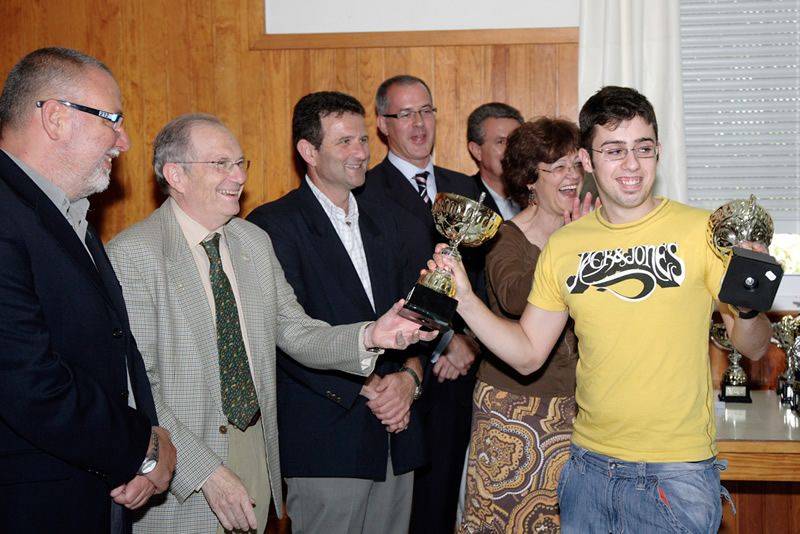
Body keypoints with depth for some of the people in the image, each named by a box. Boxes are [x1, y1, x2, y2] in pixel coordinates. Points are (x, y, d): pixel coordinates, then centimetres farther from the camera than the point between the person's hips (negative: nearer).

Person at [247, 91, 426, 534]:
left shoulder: (380, 221, 16)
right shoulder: (274, 224, -7)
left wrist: (410, 375, -3)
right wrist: (365, 389, -15)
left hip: (396, 438, 6)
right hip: (326, 443, -6)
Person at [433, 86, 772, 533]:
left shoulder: (702, 231, -7)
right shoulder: (563, 246, 3)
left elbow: (753, 349, -4)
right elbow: (527, 354, 7)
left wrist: (748, 307, -25)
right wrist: (465, 298, -5)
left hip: (678, 475, -3)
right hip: (589, 467, 3)